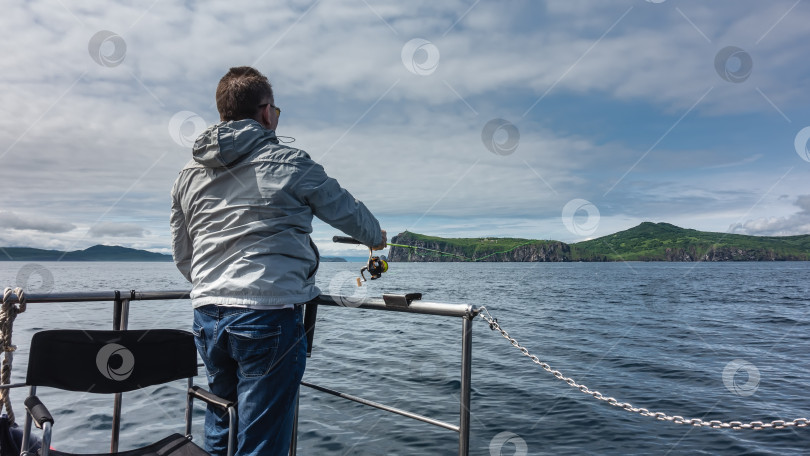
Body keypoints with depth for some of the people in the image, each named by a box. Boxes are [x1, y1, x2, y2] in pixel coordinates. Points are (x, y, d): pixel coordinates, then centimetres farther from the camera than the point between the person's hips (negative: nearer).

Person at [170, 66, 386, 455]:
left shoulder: (188, 174, 11)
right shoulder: (289, 163, -6)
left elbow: (182, 256, 17)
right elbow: (347, 211, 7)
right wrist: (376, 237, 27)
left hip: (207, 317, 7)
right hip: (269, 316, -6)